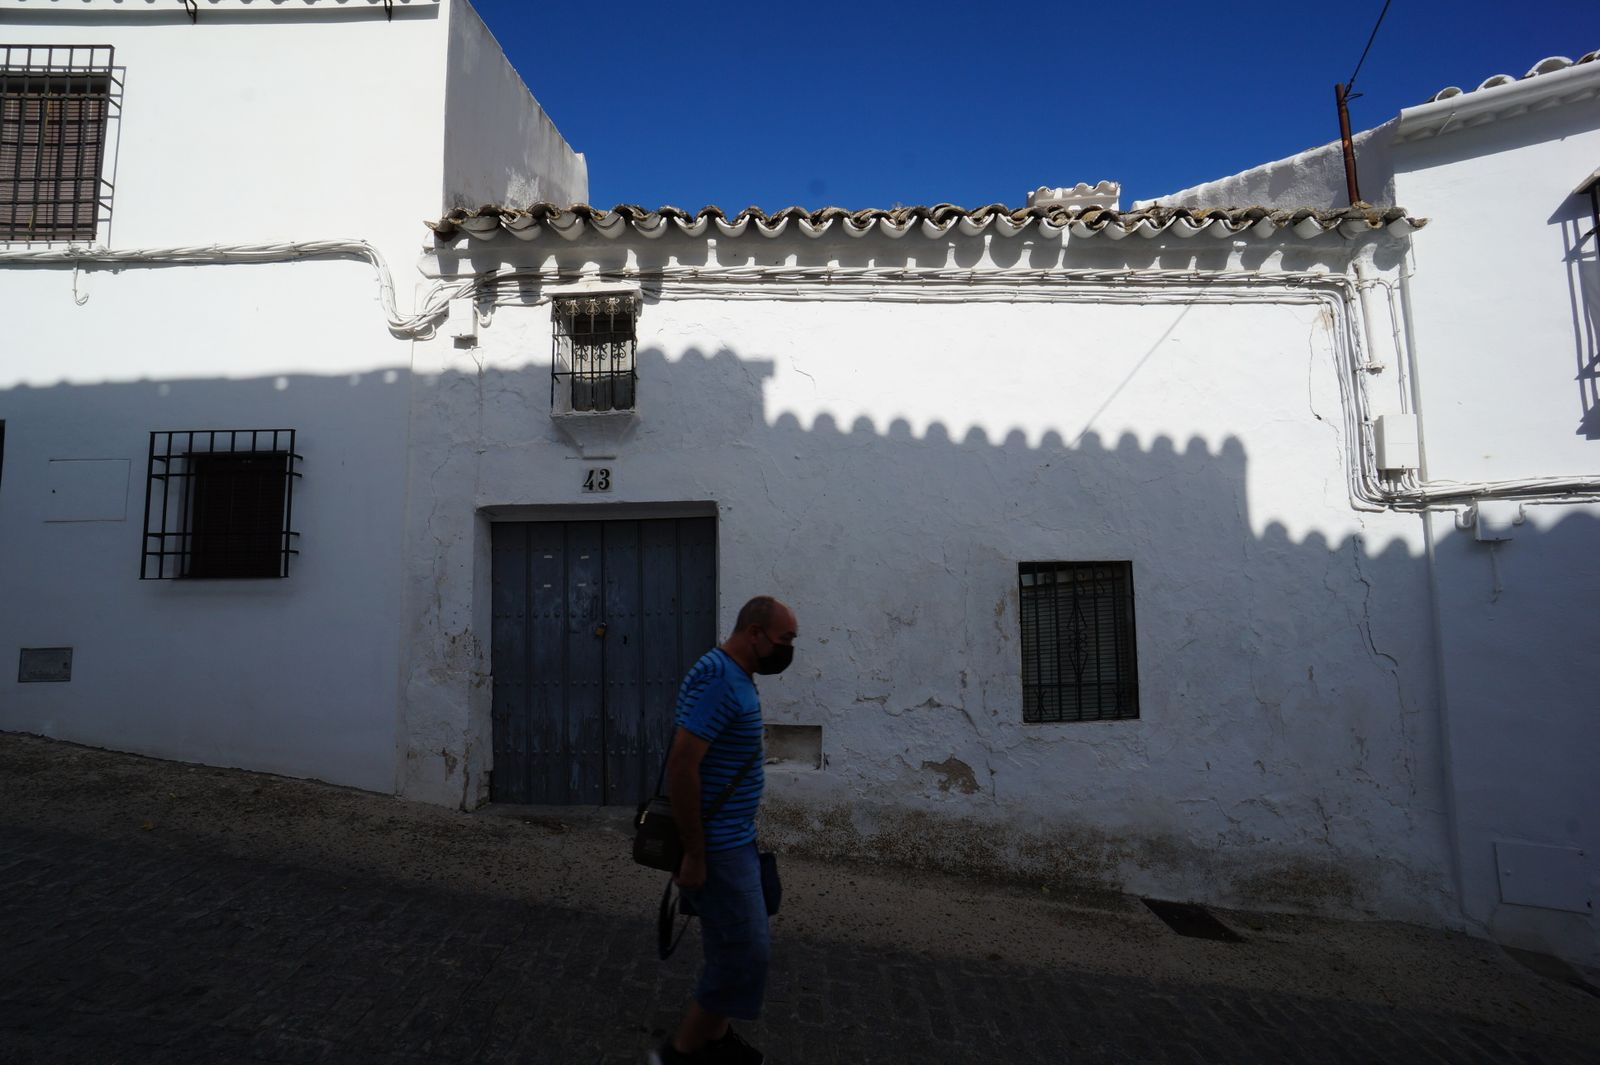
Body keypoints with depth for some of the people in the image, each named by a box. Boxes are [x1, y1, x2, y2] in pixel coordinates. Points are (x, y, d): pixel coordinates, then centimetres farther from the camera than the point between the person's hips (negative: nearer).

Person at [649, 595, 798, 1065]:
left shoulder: (736, 677, 9)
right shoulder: (717, 679, -23)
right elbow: (681, 764, -27)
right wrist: (694, 853, -23)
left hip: (733, 838, 10)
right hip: (719, 846, -10)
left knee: (731, 945, 20)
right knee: (744, 953, 0)